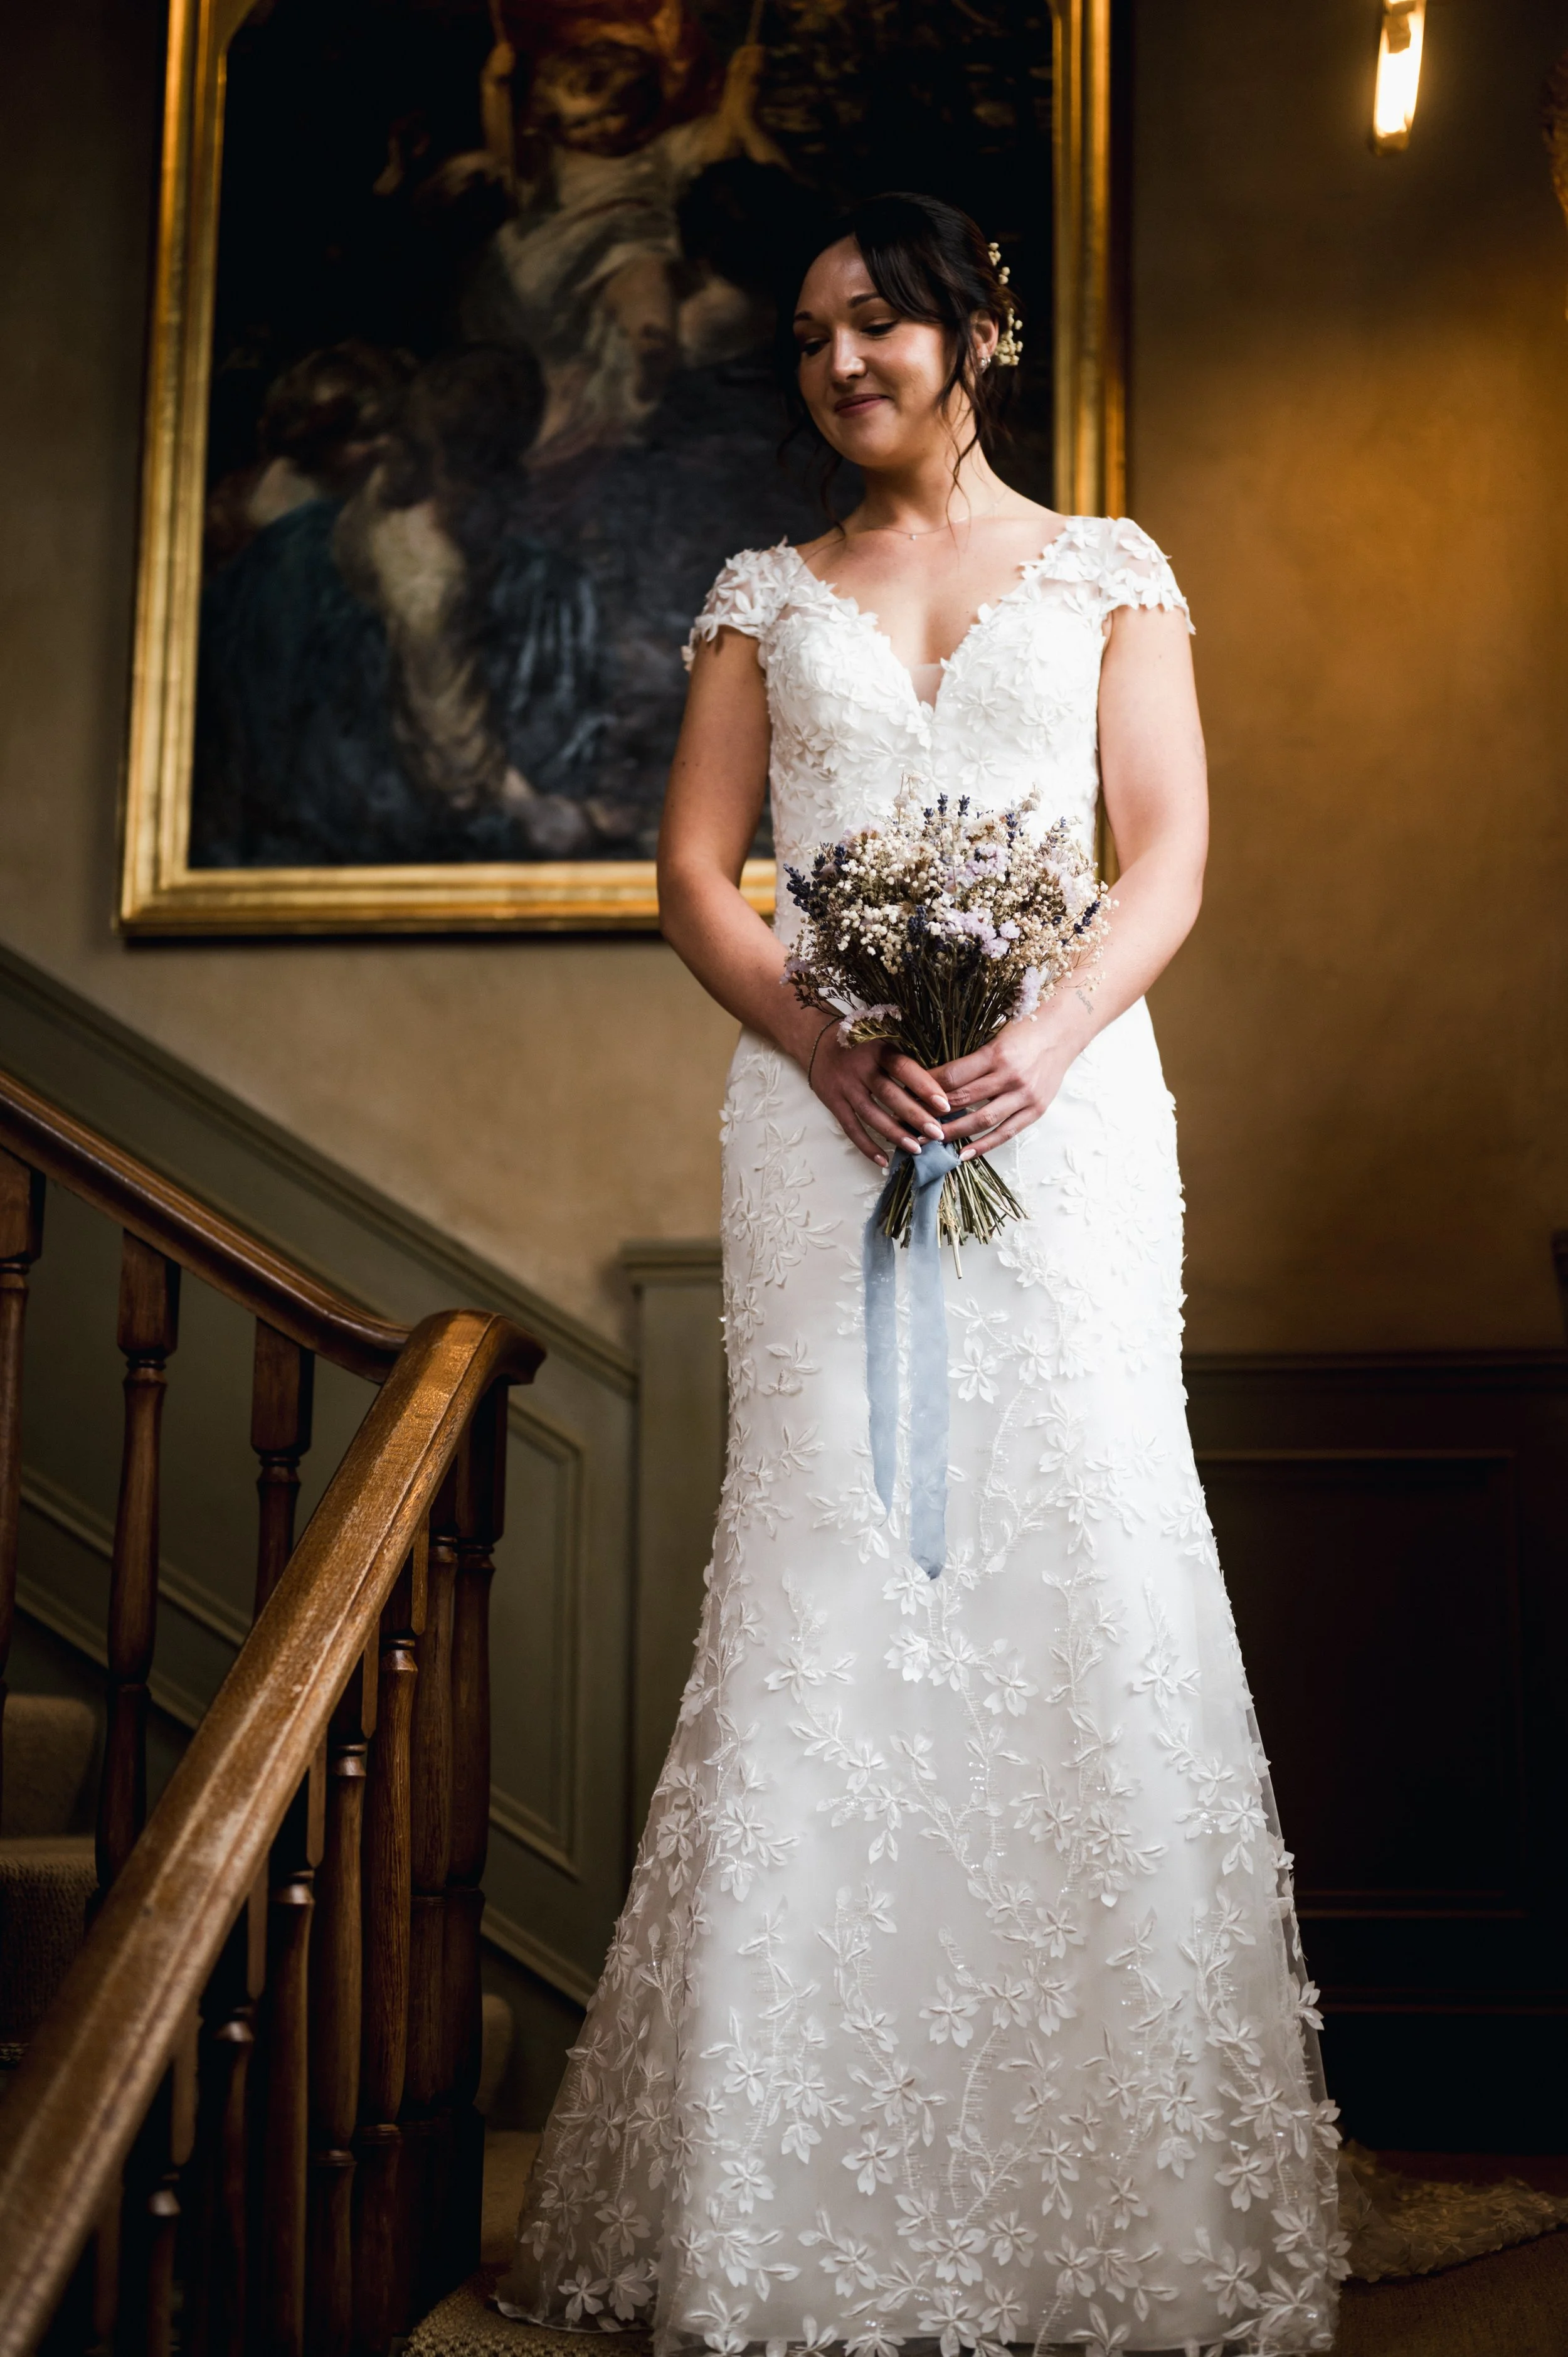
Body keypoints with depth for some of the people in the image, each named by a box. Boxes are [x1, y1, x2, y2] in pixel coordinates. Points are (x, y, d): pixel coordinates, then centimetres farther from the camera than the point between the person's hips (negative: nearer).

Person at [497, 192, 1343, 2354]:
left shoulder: (1107, 572, 14)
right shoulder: (769, 596, 17)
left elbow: (1172, 853, 5)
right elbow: (695, 868, 9)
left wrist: (1048, 1039, -13)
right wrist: (831, 1045, -10)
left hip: (1065, 1108, -1)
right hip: (826, 1116, 1)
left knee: (1077, 1560, -4)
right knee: (830, 1568, -3)